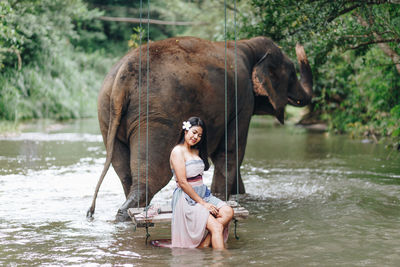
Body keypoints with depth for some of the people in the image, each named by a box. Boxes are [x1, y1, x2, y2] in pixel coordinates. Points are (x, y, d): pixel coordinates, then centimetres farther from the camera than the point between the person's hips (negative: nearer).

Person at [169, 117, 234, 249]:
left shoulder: (197, 151, 17)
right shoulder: (178, 151, -9)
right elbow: (182, 182, -15)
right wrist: (202, 203, -16)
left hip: (203, 193, 8)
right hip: (187, 198, -8)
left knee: (228, 212, -19)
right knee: (217, 227, -24)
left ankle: (202, 247, -20)